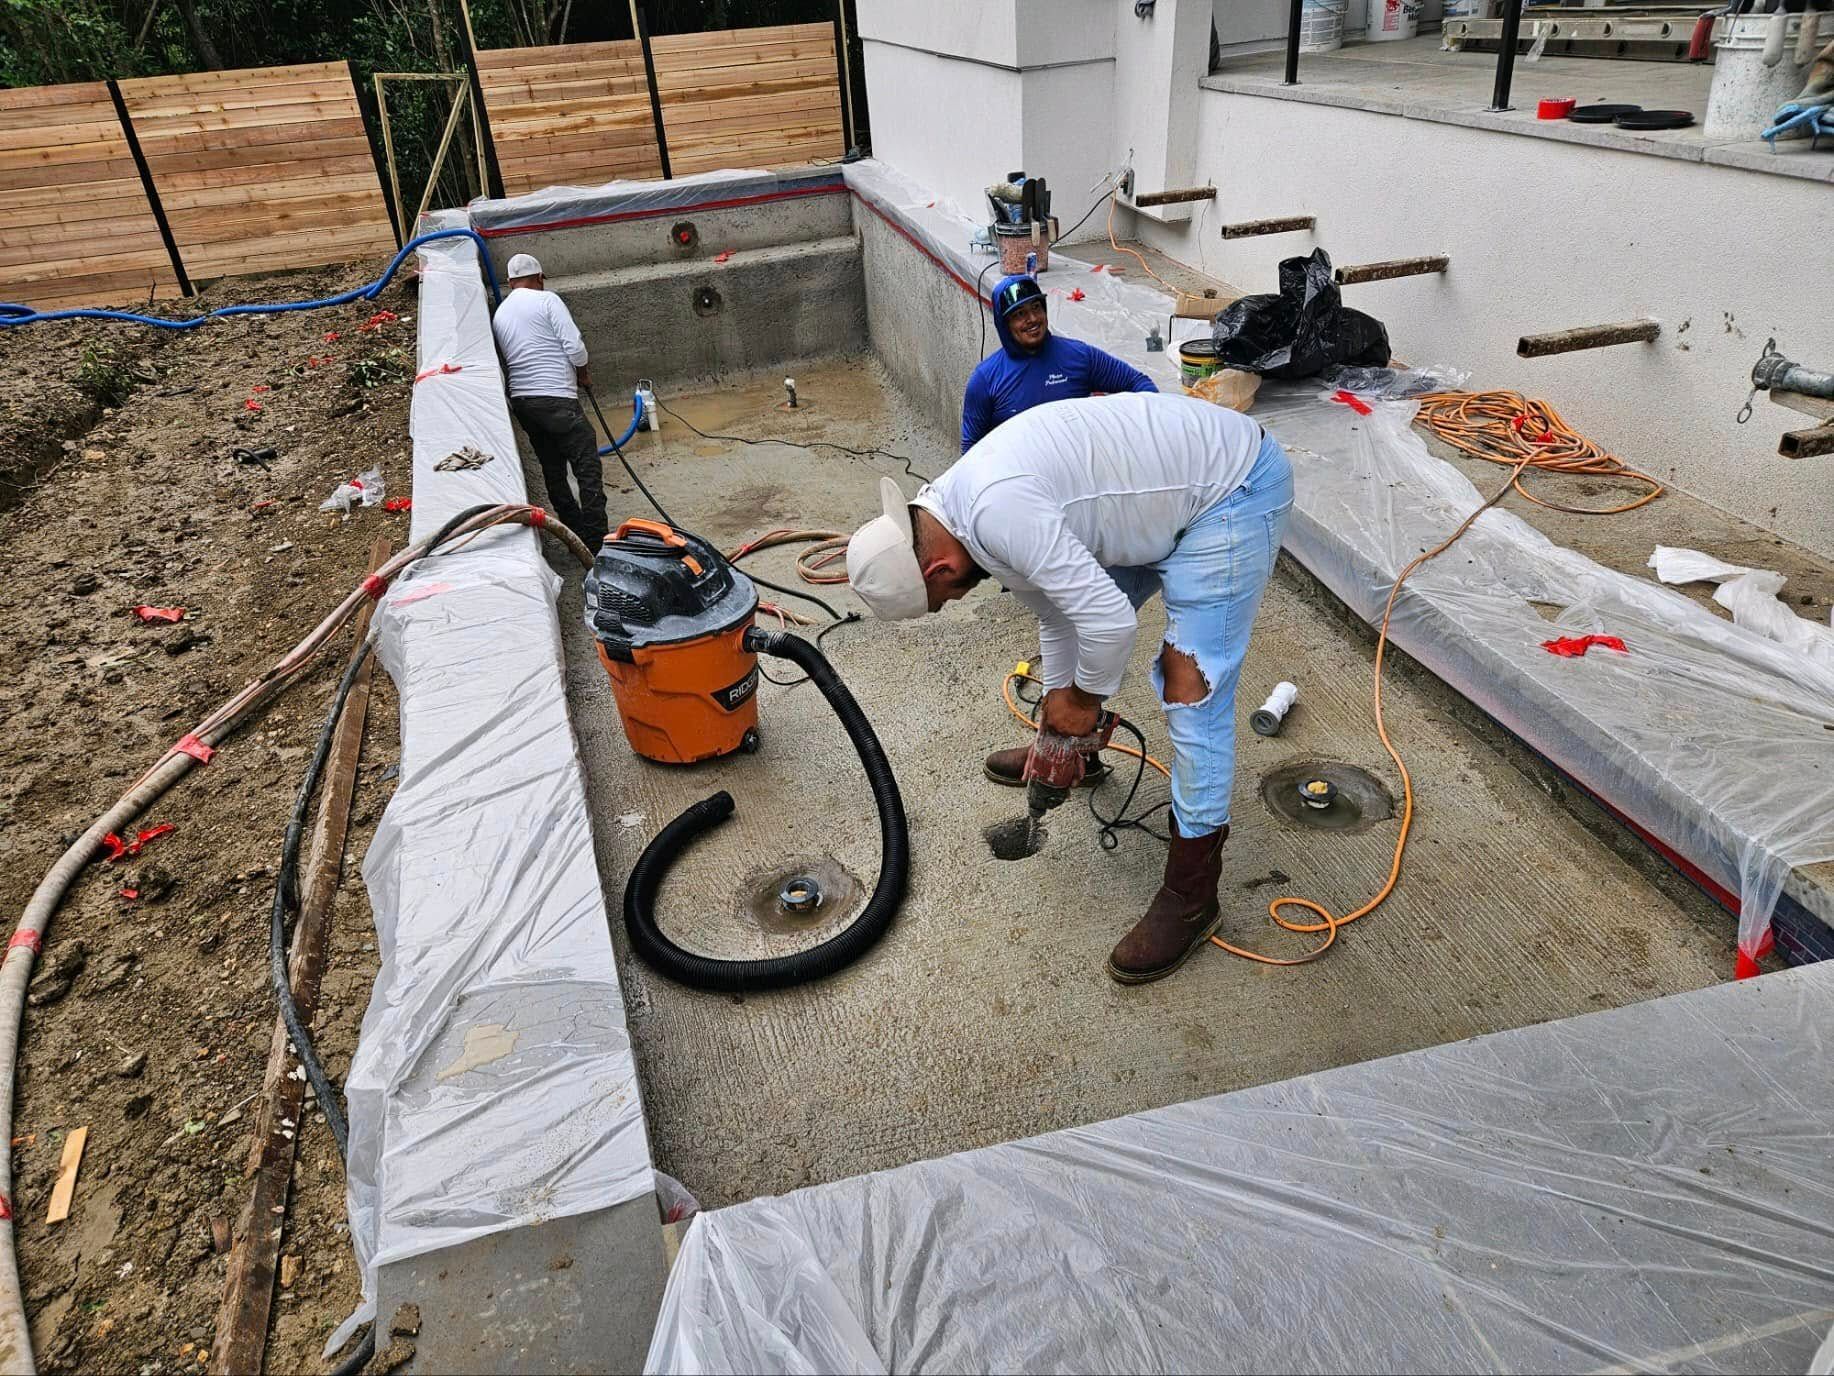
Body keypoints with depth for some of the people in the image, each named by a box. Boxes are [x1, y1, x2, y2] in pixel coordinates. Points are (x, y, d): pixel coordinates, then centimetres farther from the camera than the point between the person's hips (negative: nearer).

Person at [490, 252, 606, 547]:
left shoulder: (499, 314, 16)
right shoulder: (547, 300, -4)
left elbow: (507, 360, 16)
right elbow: (574, 346, -11)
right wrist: (583, 374, 7)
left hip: (520, 399, 8)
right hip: (556, 398, -8)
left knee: (553, 471, 16)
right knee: (588, 468, -4)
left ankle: (576, 533, 22)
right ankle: (596, 542, -9)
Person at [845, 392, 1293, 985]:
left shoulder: (999, 512, -30)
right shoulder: (968, 503, 2)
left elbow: (1110, 620, -29)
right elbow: (1057, 607, 12)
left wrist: (1083, 698, -9)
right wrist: (1060, 724, 15)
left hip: (1234, 487, -10)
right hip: (1172, 481, 10)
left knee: (1190, 684, -13)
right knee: (1073, 610, 21)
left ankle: (1191, 896, -1)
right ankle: (1074, 748, 47)